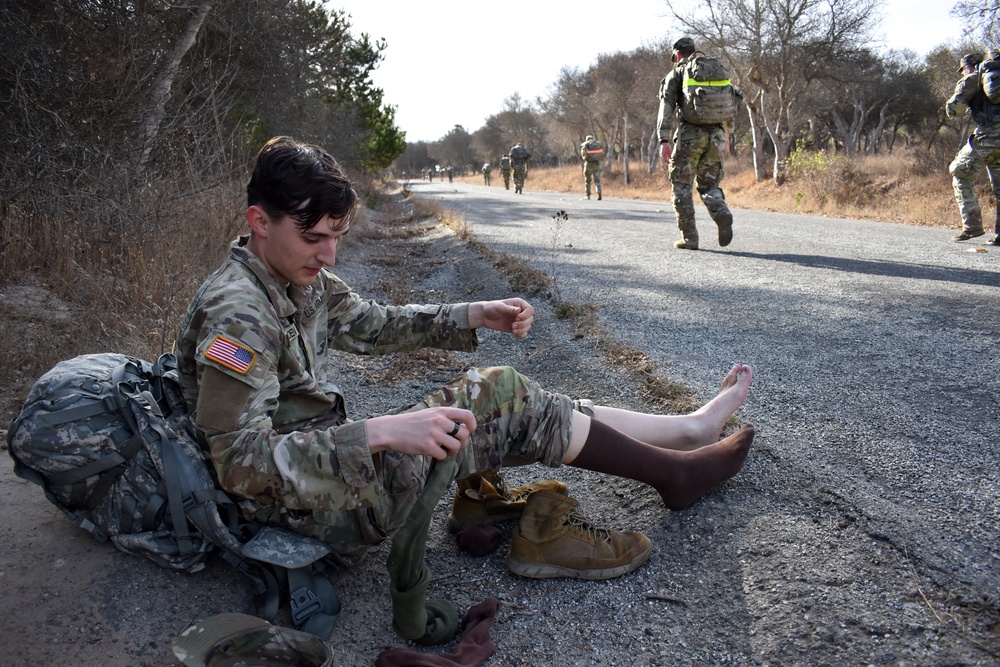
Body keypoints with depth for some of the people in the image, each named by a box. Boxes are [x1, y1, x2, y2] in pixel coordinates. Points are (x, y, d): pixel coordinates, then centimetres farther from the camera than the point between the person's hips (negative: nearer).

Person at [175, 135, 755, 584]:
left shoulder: (298, 277, 4)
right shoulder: (235, 314, -24)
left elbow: (370, 322, 15)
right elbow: (241, 460, -30)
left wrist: (477, 316, 5)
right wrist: (381, 433, -38)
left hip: (331, 451, 9)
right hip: (311, 507, -9)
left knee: (514, 405, 3)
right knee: (501, 397, -14)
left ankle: (691, 428, 14)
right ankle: (674, 471, 3)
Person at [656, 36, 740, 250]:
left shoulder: (675, 74, 7)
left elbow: (666, 107, -6)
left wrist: (664, 140, -10)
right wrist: (726, 138, 20)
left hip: (690, 133, -4)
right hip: (716, 134, 4)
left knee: (681, 186, 6)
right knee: (709, 185, 14)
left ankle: (689, 237, 1)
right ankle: (722, 214, -16)